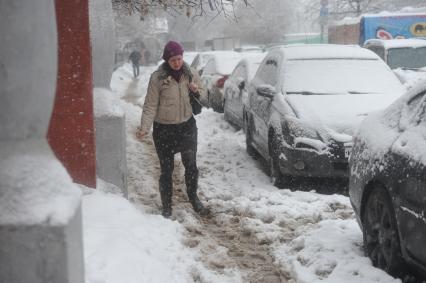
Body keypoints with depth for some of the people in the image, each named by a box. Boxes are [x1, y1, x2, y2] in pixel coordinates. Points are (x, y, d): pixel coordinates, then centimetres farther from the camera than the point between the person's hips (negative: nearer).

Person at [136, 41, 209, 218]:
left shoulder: (191, 74, -1)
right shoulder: (157, 78, -12)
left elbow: (204, 93, 12)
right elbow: (150, 106, -11)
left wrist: (197, 91, -12)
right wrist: (144, 128, -23)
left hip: (187, 126, 3)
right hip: (164, 130, -3)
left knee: (191, 166, 10)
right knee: (166, 170, 7)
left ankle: (194, 199, 31)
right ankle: (166, 207, 21)